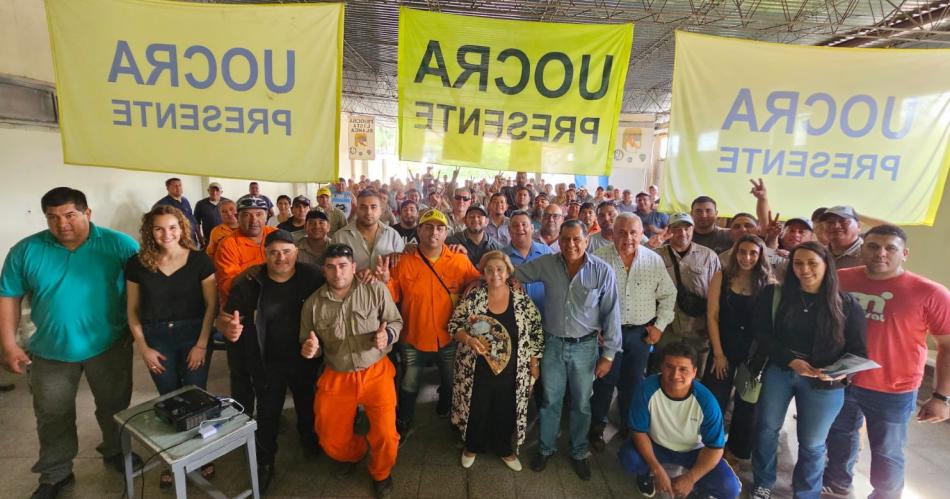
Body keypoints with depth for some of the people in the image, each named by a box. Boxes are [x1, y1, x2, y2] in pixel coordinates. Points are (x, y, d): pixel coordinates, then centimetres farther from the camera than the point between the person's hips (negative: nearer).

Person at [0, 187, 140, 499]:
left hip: (110, 346, -1)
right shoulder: (25, 251, -6)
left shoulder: (118, 244, -12)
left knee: (114, 407, 17)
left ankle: (116, 453, 42)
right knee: (53, 416, 18)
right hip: (51, 351, 2)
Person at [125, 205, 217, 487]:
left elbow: (211, 304, -6)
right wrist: (143, 348, -1)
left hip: (193, 335, -1)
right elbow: (132, 309, 4)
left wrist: (201, 344, -10)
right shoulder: (137, 264, -4)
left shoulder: (199, 260, -9)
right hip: (156, 339, 2)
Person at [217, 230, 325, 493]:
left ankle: (308, 437, 54)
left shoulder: (311, 277, -15)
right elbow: (223, 316, -9)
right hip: (267, 363, -1)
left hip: (305, 359, 1)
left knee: (307, 406, 24)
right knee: (268, 414, 14)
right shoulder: (249, 282, -15)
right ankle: (264, 463, 38)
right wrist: (228, 327, -33)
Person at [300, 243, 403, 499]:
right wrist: (309, 349, -15)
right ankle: (356, 453, 46)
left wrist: (387, 335, -25)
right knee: (331, 442, 8)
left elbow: (396, 322, -3)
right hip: (335, 378, 3)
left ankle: (381, 473, 29)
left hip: (376, 372, -2)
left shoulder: (376, 289, -11)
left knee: (385, 435, -8)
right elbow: (308, 344, 9)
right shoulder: (312, 303, -4)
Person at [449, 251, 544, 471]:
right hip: (476, 372, 0)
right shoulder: (473, 296, -9)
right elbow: (454, 325, -5)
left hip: (510, 373, 1)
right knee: (476, 411, 17)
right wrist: (469, 339, -23)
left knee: (506, 413, 18)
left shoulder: (522, 299, -7)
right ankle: (472, 446, 46)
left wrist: (534, 364, 2)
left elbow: (536, 333, 1)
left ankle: (504, 449, 45)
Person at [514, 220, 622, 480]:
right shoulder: (546, 264, -9)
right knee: (550, 400, 16)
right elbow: (512, 274, 3)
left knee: (581, 403, 16)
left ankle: (579, 453, 40)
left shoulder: (603, 271, -14)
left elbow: (611, 314, -9)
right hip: (553, 343, 1)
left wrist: (608, 354, -6)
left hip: (585, 346, -1)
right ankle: (546, 448, 39)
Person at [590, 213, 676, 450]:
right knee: (604, 382, 7)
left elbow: (668, 295, 8)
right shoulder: (598, 259, -10)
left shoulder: (654, 260, -1)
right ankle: (597, 427, 27)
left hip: (641, 332, 3)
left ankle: (629, 427, 36)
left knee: (633, 383, 15)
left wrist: (660, 325, 2)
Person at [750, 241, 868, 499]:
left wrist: (842, 371, -21)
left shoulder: (847, 304, -4)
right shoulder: (775, 295, -5)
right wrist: (790, 360, -18)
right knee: (766, 428, 12)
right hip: (778, 371, 1)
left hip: (824, 382, 0)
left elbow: (858, 350, -1)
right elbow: (761, 333, -7)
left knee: (812, 444, 12)